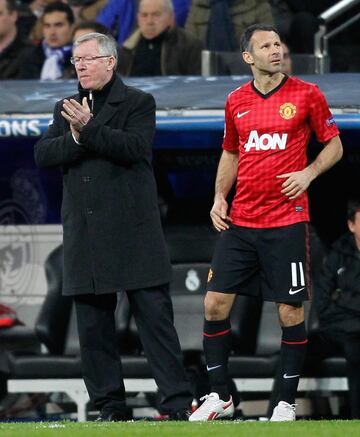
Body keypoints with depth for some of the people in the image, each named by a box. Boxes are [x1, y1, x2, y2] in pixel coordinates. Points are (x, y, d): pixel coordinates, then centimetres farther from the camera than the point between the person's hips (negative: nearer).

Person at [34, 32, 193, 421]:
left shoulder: (138, 103, 3)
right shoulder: (66, 109, 17)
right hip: (84, 235, 5)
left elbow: (135, 147, -13)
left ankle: (177, 402, -8)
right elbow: (42, 155, 6)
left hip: (133, 231, -5)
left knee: (154, 316, -7)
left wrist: (89, 128, -20)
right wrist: (74, 138, -11)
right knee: (93, 324, 5)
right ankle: (109, 404, 11)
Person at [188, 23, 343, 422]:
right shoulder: (236, 101, 9)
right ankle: (219, 396, 12)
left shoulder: (306, 94, -2)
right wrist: (219, 197, 10)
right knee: (215, 303, -1)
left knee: (291, 311, -3)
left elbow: (334, 146, 6)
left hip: (287, 221, -4)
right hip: (240, 222, 4)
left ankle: (286, 403, 7)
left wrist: (309, 172, -11)